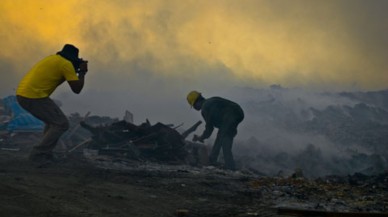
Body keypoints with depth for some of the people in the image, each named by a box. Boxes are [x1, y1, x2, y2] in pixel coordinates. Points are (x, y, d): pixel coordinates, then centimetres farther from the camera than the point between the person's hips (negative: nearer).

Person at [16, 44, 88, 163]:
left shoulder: (53, 59, 21)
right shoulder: (66, 64, -5)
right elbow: (77, 89, -6)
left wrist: (74, 71, 25)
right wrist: (82, 72, 9)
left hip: (22, 94, 9)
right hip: (35, 96, -9)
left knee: (53, 120, 25)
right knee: (62, 124, -1)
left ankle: (45, 152, 21)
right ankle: (37, 154, -4)